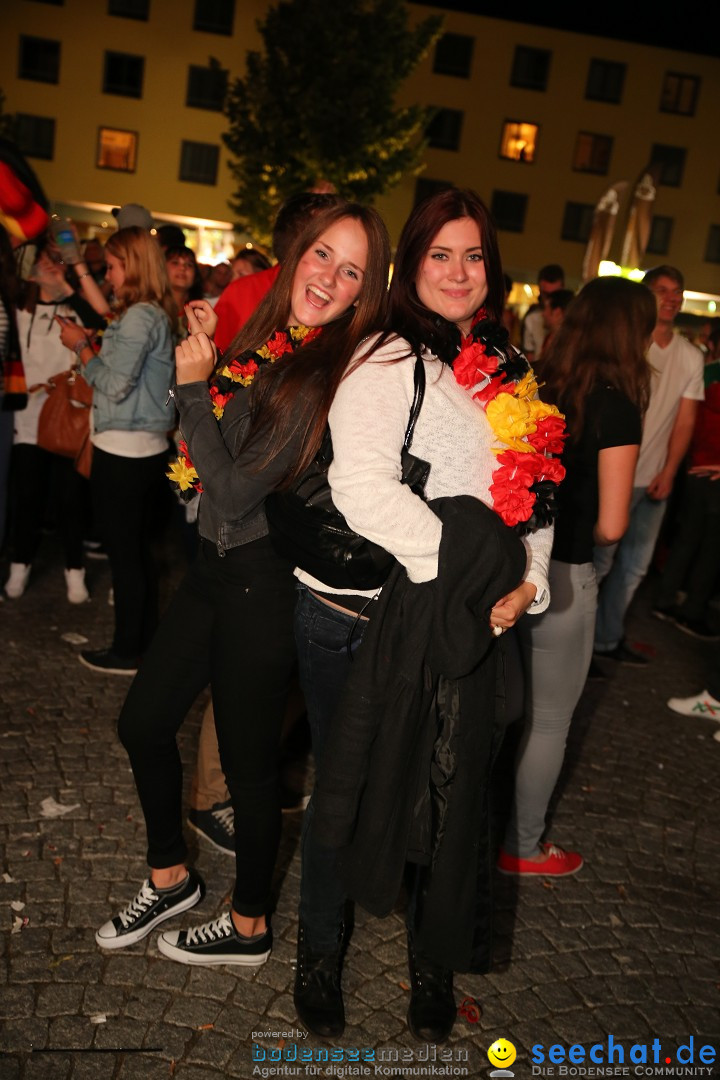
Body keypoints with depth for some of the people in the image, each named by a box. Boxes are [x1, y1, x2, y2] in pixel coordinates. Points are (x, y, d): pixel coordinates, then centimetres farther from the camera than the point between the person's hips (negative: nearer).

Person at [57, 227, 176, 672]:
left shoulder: (139, 316, -16)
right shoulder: (161, 314, 12)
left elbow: (115, 384, -18)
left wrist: (81, 346, -6)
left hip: (122, 451, -9)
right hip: (151, 447, 9)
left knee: (123, 552, 1)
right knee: (140, 549, 16)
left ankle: (127, 651, 12)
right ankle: (147, 639, 26)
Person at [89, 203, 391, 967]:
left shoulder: (331, 375, -20)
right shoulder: (264, 343, 4)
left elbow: (236, 491, -22)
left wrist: (194, 388, -15)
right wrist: (208, 358, 4)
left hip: (263, 582, -8)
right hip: (215, 563, 8)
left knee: (248, 762, 8)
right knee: (143, 722, 18)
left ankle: (248, 926, 32)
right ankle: (170, 878, 41)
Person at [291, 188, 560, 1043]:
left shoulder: (509, 377, 13)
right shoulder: (386, 362, -8)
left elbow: (534, 492, 14)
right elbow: (362, 488, -21)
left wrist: (525, 582, -3)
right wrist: (466, 562, -22)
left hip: (462, 625, 5)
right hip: (359, 618, -5)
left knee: (449, 790, 12)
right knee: (347, 785, 9)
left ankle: (433, 961, 35)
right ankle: (319, 950, 33)